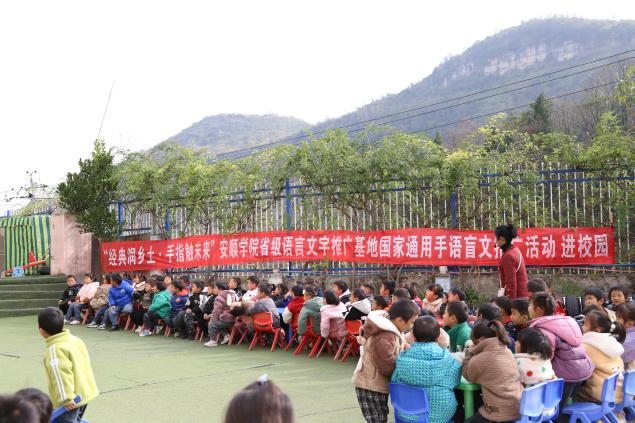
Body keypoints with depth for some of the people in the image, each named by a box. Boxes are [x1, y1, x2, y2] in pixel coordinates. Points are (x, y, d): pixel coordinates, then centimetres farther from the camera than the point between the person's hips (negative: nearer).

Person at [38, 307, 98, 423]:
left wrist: (66, 399, -28)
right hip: (85, 393, 10)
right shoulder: (75, 339, 7)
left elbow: (61, 375, -28)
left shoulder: (55, 350, -21)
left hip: (71, 401, -10)